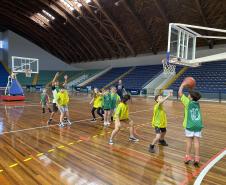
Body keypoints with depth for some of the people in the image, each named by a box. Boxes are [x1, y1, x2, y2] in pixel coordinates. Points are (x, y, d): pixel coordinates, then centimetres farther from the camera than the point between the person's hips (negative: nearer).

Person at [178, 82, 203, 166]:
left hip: (190, 125, -4)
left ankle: (188, 156, 8)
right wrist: (191, 88, 26)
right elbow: (193, 95, 31)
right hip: (198, 125, 4)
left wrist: (182, 85, 10)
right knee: (196, 141, 4)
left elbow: (180, 93, 0)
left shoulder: (188, 102, -6)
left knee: (189, 140, 4)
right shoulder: (197, 103, 9)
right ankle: (197, 158, 5)